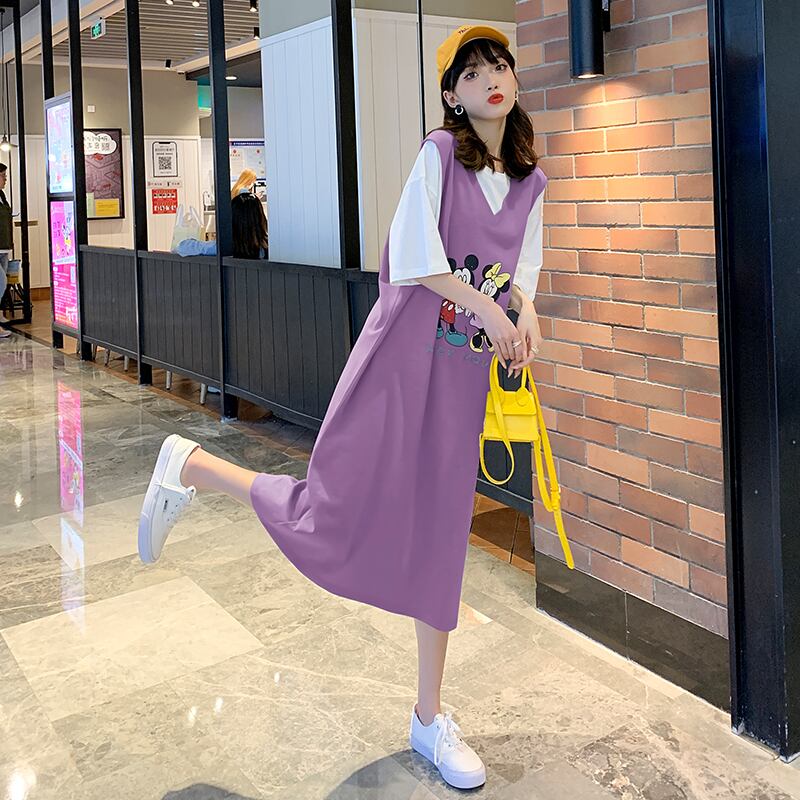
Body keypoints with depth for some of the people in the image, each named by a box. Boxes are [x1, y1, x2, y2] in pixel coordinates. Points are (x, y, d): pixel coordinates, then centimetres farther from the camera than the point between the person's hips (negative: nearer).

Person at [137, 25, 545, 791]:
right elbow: (414, 255, -11)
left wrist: (524, 316, -7)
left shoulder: (530, 182, 14)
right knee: (333, 517, -8)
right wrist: (484, 307, -14)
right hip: (404, 351, -5)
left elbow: (522, 272, 13)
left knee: (440, 536, 9)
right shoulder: (440, 152, -3)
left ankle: (430, 718, 20)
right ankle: (190, 466, 17)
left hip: (465, 373, 6)